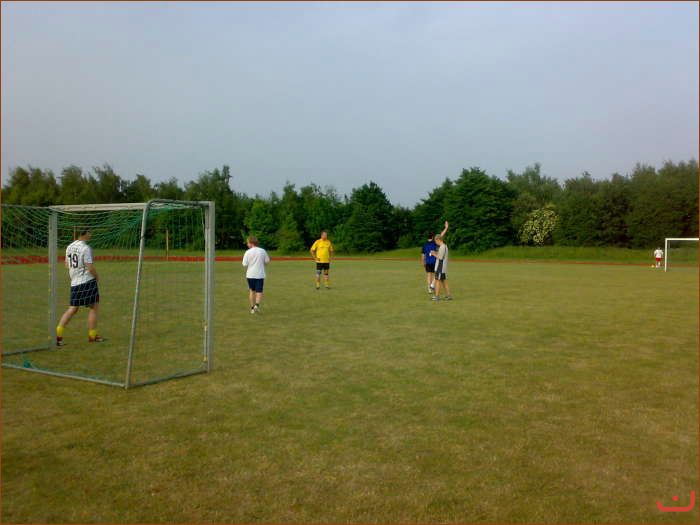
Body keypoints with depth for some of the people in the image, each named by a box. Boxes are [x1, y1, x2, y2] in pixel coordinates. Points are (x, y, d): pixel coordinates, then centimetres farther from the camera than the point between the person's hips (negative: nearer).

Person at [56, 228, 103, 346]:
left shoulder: (69, 247, 10)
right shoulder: (85, 248, -14)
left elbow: (67, 265, 18)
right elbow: (90, 267, -17)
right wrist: (97, 276, 1)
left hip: (74, 283, 7)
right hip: (87, 281, -7)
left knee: (72, 309, 12)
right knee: (94, 307, 5)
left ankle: (57, 333, 4)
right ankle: (92, 336, 10)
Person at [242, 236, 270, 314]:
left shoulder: (248, 252, -7)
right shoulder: (262, 251, 0)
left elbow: (245, 264, -8)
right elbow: (267, 262, 6)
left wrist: (246, 270, 13)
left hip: (250, 275, 0)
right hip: (260, 275, 0)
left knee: (251, 291, 14)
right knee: (259, 292, 5)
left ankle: (252, 307, 16)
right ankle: (257, 304, -18)